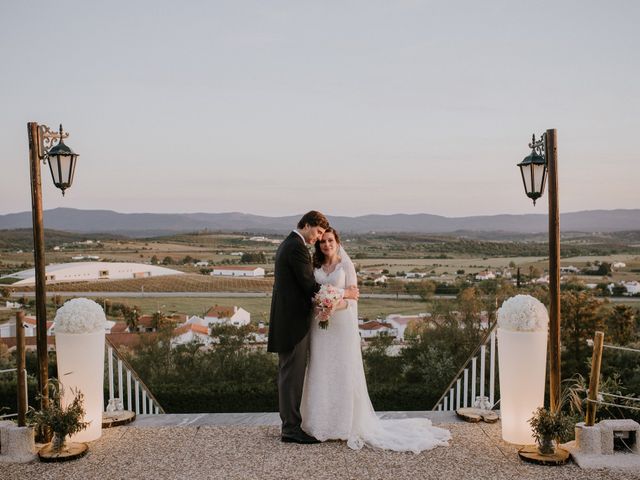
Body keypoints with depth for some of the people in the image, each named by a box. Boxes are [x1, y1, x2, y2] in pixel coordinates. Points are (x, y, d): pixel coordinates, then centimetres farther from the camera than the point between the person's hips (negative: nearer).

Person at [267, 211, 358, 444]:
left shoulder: (286, 245, 16)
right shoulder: (297, 248, -16)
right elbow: (310, 286, -18)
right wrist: (344, 293, -9)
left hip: (287, 319, 10)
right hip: (294, 321, -10)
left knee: (288, 373, 14)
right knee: (293, 374, -4)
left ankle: (289, 423, 22)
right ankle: (291, 428, 2)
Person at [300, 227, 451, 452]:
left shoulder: (346, 265, 0)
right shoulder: (315, 267, 10)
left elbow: (353, 298, -4)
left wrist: (338, 305, -22)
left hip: (342, 325, -3)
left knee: (344, 372, -2)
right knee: (321, 373, 4)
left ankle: (348, 424, 9)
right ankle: (322, 423, 14)